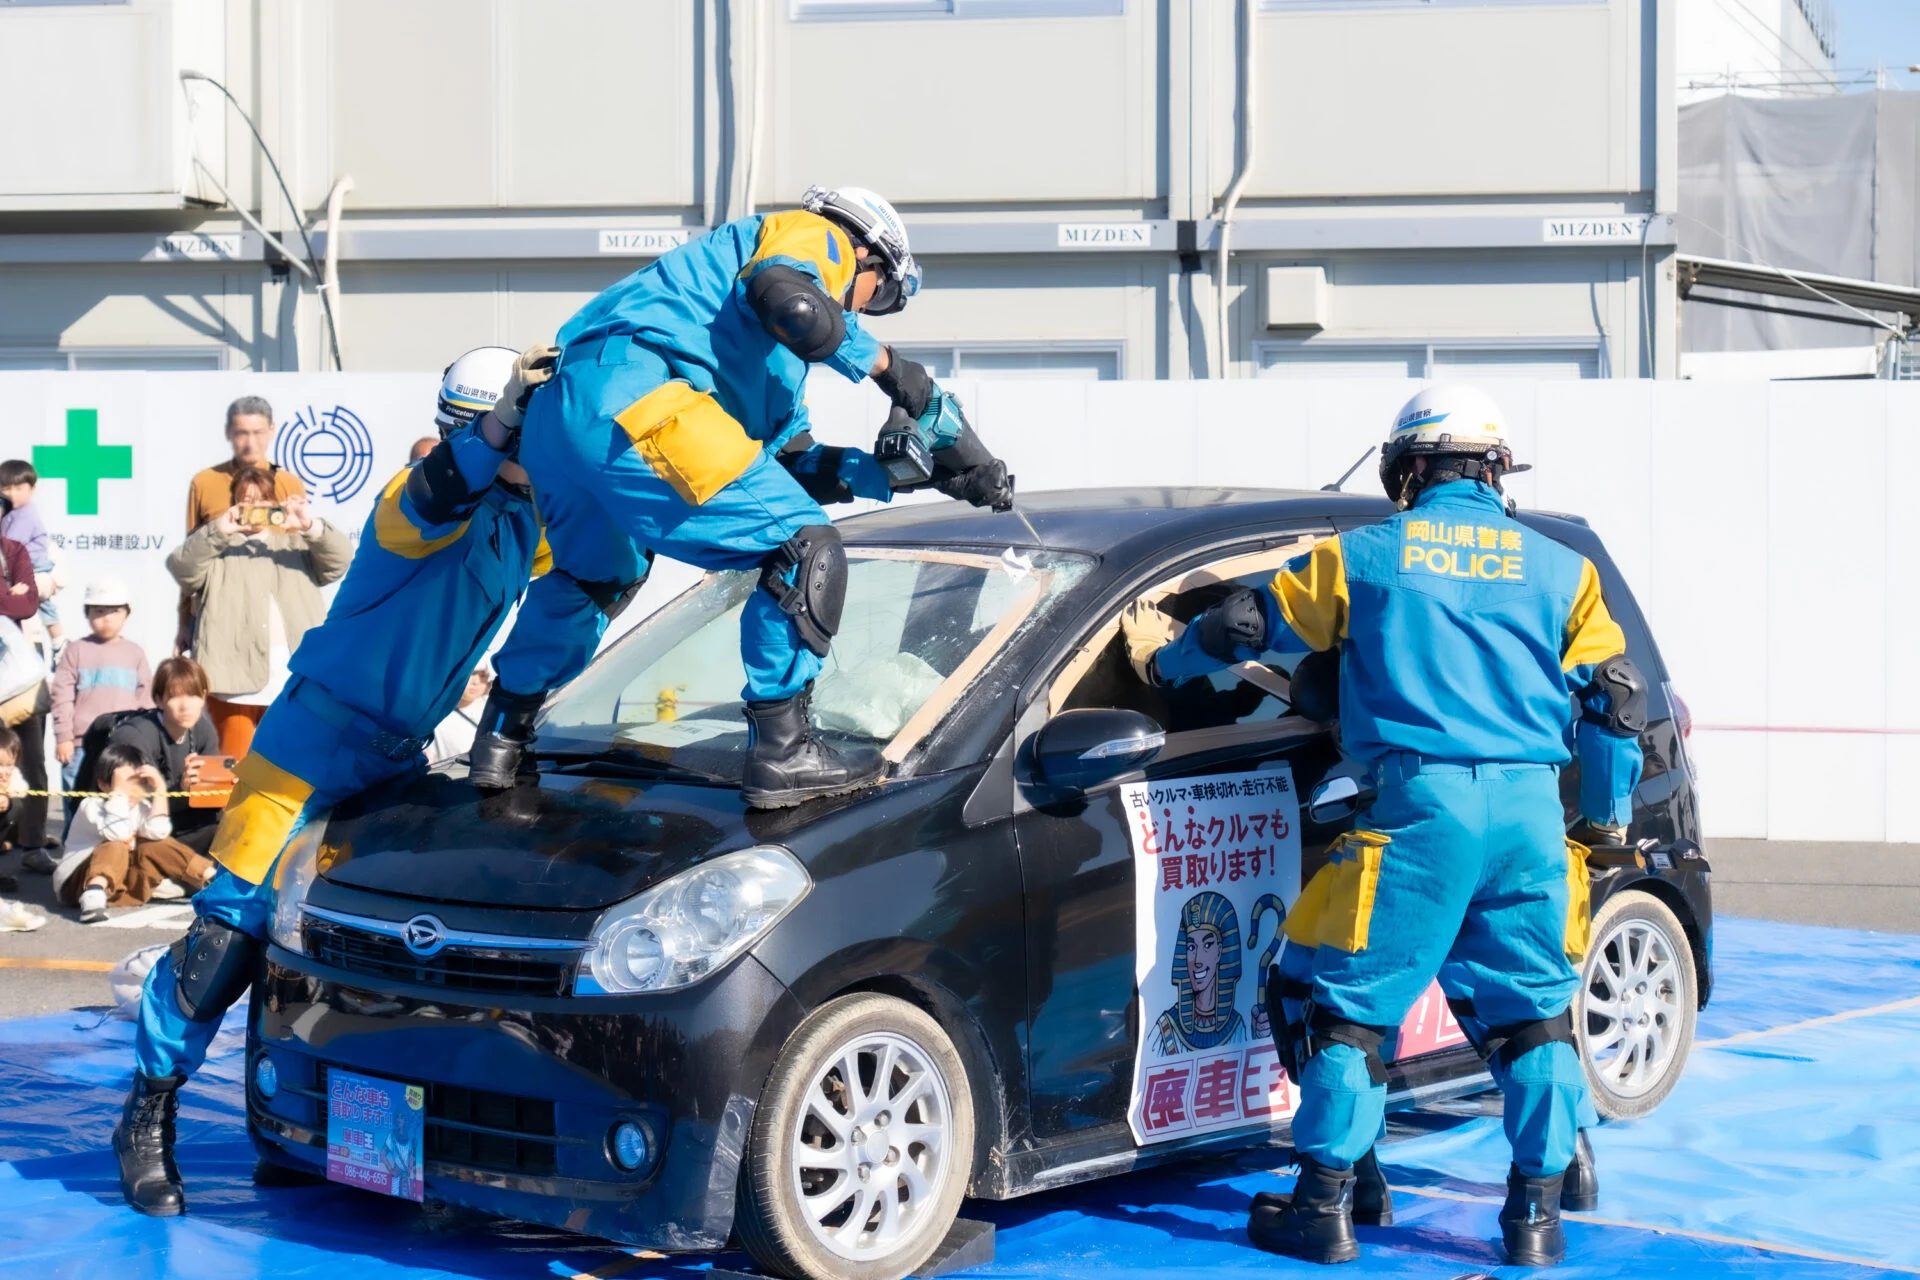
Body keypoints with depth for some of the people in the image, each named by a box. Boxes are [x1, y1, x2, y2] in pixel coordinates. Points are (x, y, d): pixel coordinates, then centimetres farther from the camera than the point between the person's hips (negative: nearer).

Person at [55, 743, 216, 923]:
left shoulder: (140, 807, 6)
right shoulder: (92, 806, -13)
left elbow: (158, 832, -16)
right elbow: (118, 834, -31)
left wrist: (160, 789, -13)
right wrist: (119, 792, -28)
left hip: (122, 881, 6)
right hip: (76, 881, -6)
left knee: (153, 847, -9)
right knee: (116, 848, -31)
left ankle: (209, 877, -11)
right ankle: (93, 896, -55)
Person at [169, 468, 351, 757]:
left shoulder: (296, 543, 21)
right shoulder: (216, 546, 15)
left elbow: (340, 560, 6)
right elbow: (181, 568, -3)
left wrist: (312, 526, -11)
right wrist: (218, 531, -14)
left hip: (292, 671, 2)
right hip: (236, 670, -2)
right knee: (236, 764, -4)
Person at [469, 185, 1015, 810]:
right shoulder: (816, 238, 12)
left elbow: (793, 466, 30)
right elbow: (787, 298, -13)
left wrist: (895, 469, 21)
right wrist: (883, 363, -1)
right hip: (632, 399, -11)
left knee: (592, 575, 35)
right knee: (805, 551, -7)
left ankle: (501, 736, 43)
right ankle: (780, 749, -7)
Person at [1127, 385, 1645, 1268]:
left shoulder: (1364, 556, 7)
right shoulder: (1559, 569, 13)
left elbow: (1243, 625, 16)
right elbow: (1614, 698, 12)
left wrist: (1168, 664, 35)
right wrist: (1610, 816, 26)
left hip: (1420, 802, -3)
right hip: (1530, 808, 3)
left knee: (1353, 1004, 5)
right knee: (1533, 1012, 11)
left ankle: (1324, 1206, 6)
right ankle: (1538, 1216, 10)